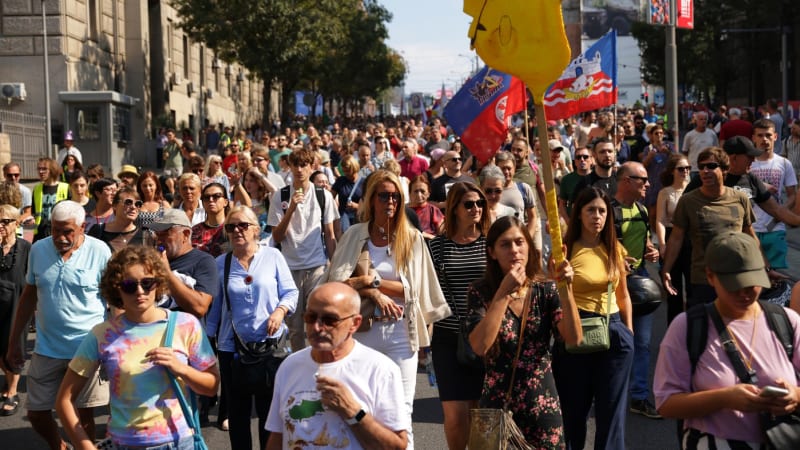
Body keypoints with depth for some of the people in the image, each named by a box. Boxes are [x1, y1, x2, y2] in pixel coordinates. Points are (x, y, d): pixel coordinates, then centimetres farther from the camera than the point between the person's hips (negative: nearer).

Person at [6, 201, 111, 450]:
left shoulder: (100, 252, -11)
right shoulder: (38, 250, 0)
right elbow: (28, 297, 10)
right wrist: (14, 340, 11)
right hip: (46, 348, 4)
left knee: (84, 413, 7)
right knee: (36, 413, 11)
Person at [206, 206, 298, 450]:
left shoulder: (272, 256, -2)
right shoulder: (221, 263, 3)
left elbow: (290, 292, 0)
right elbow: (214, 306, 6)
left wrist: (280, 311, -19)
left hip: (270, 344, -1)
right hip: (232, 347, 2)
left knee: (270, 408, 8)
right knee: (237, 411, 11)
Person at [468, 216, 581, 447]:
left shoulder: (545, 290, -1)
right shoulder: (481, 291, -6)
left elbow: (574, 338, -13)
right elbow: (480, 346, -21)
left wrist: (566, 288, -23)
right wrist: (504, 292, -22)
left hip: (543, 403, 2)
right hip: (498, 404, -1)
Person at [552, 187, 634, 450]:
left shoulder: (615, 249, 7)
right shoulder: (566, 250, -5)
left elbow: (623, 295, 16)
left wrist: (629, 332, 13)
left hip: (613, 332, 3)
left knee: (612, 410, 8)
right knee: (574, 409, 9)